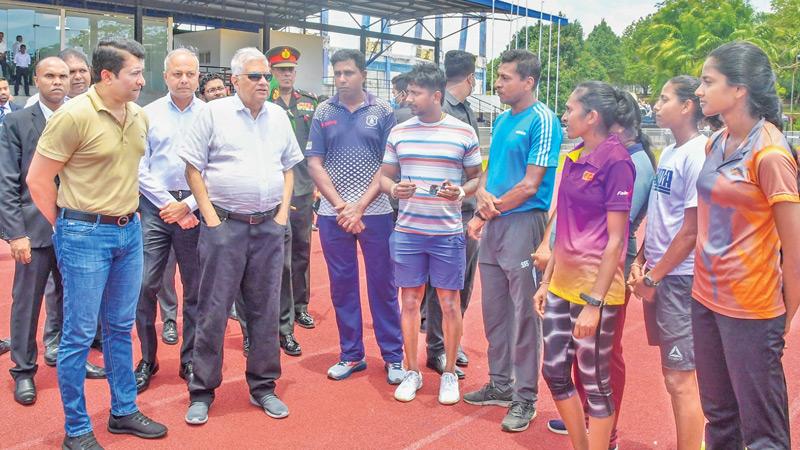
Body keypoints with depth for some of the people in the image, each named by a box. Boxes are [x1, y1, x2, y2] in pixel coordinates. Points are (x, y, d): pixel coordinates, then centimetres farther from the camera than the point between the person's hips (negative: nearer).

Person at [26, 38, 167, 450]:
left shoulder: (140, 116, 5)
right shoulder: (74, 115, -14)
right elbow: (37, 179, -9)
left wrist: (128, 214, 14)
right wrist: (66, 227, 0)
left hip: (129, 231, 6)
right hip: (85, 235, -6)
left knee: (120, 327, 15)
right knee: (79, 335, 3)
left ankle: (124, 411, 30)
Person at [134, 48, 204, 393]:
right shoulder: (148, 114, 5)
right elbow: (140, 168, 1)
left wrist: (188, 204, -8)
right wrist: (170, 204, -6)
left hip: (194, 207, 0)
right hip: (155, 206, 1)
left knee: (196, 288, 6)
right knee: (145, 285, -2)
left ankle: (190, 361, 20)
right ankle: (147, 360, 14)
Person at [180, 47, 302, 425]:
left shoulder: (278, 116, 11)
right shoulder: (214, 113, -1)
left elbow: (288, 167, 17)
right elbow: (192, 167, -1)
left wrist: (282, 213, 6)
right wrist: (211, 218, -7)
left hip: (269, 227, 4)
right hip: (224, 224, -3)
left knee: (265, 310, 10)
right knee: (213, 311, 2)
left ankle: (263, 387, 24)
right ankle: (202, 392, 16)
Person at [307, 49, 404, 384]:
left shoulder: (382, 112, 1)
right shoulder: (323, 113, 6)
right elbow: (314, 164, 2)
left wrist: (360, 206, -10)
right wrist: (341, 206, -8)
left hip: (375, 211, -2)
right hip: (333, 214, 2)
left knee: (383, 285, 4)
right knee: (342, 286, 9)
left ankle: (393, 356, 17)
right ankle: (351, 354, 23)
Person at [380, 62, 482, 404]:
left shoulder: (464, 133, -1)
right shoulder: (398, 132, 6)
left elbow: (477, 177, 6)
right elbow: (384, 176, 12)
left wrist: (461, 192, -16)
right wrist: (393, 189, -10)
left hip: (448, 233, -2)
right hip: (407, 231, 2)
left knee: (449, 303, 6)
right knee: (409, 302, 9)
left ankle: (449, 374, 23)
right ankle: (412, 372, 24)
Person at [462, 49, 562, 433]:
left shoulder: (542, 120, -10)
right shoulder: (502, 120, 14)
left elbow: (530, 185, -16)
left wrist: (489, 212, -8)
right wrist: (483, 195, -6)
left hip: (523, 222, -8)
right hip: (493, 225, 8)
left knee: (524, 314, 0)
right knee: (494, 310, 14)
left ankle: (525, 398, 13)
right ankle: (500, 384, 30)